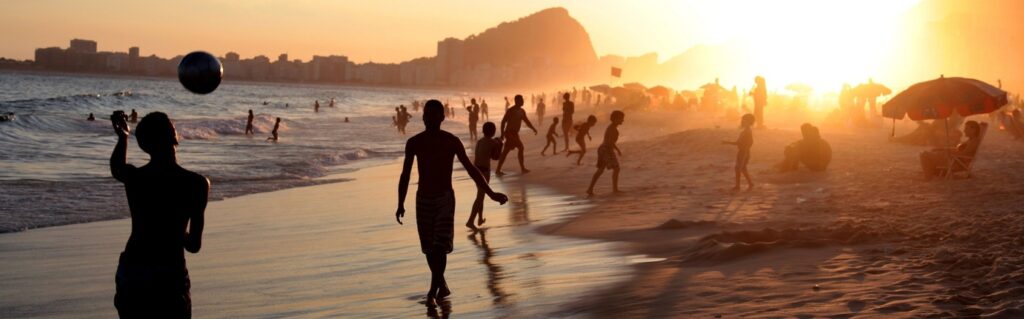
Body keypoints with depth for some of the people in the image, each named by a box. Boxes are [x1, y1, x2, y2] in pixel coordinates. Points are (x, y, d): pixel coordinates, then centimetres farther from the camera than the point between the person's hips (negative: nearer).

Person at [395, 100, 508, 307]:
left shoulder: (451, 141, -5)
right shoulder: (414, 143, -1)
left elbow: (470, 169, -1)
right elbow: (405, 175, 5)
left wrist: (490, 193, -4)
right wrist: (400, 204, -1)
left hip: (445, 199, -2)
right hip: (423, 200, 2)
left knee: (440, 246, -15)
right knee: (429, 249, 7)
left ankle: (432, 293, -10)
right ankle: (442, 286, 26)